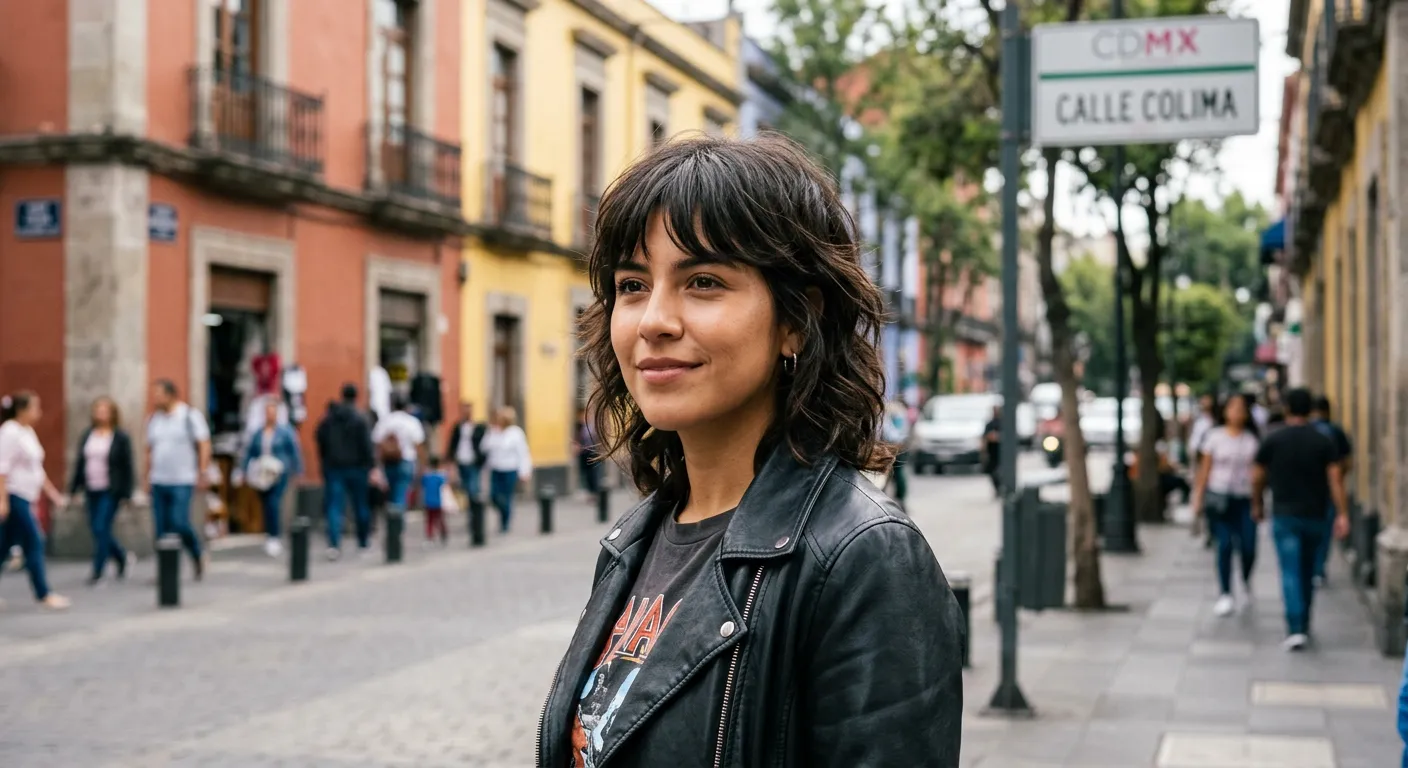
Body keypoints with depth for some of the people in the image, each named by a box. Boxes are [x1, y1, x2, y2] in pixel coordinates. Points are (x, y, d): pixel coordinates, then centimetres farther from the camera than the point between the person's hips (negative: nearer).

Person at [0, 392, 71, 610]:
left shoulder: (28, 433, 15)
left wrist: (53, 494, 21)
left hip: (25, 497, 9)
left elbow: (36, 469, 22)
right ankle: (44, 595, -2)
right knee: (33, 544, -7)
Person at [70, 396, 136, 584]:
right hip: (91, 491, 6)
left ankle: (97, 572, -1)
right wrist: (74, 489, 10)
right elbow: (79, 463, 13)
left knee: (101, 529, -10)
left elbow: (127, 467, -6)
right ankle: (121, 557, 32)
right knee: (97, 531, 9)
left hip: (110, 491, -6)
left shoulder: (121, 438, -5)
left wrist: (126, 493, -9)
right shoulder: (87, 435, 9)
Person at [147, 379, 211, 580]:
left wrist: (202, 473, -11)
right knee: (162, 529, 1)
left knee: (180, 524, -14)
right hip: (158, 482, 5)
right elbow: (150, 451, 19)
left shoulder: (190, 416, -3)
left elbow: (204, 445, -5)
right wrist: (148, 477, 13)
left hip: (182, 482, -5)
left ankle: (198, 556, 11)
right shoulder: (153, 419, 13)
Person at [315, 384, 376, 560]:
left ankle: (334, 544, -19)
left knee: (334, 507, -2)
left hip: (333, 468, 3)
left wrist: (325, 463, 16)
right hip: (356, 468, -3)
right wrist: (371, 465, -9)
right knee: (361, 506, 12)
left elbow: (321, 444, 9)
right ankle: (364, 543, 23)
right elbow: (367, 445, -13)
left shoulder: (327, 419, 5)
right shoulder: (360, 419, -10)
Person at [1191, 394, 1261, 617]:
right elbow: (1205, 468, 6)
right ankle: (1225, 595, 0)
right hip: (1220, 497, -1)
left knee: (1248, 548, -5)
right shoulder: (1214, 436, 4)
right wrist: (1198, 497, 2)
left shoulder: (1253, 440, 6)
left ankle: (1246, 582, 26)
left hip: (1245, 499, 1)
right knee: (1225, 545, -9)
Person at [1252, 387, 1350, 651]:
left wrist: (1257, 505, 18)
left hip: (1285, 516, -2)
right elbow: (1335, 478, -9)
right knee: (1307, 572, 18)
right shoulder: (1323, 442, -1)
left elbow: (1257, 478, 2)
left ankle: (1296, 629, -18)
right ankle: (1303, 625, 27)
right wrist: (1342, 514, -9)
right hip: (1314, 516, 2)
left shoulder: (1273, 440, -3)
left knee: (1291, 573, -6)